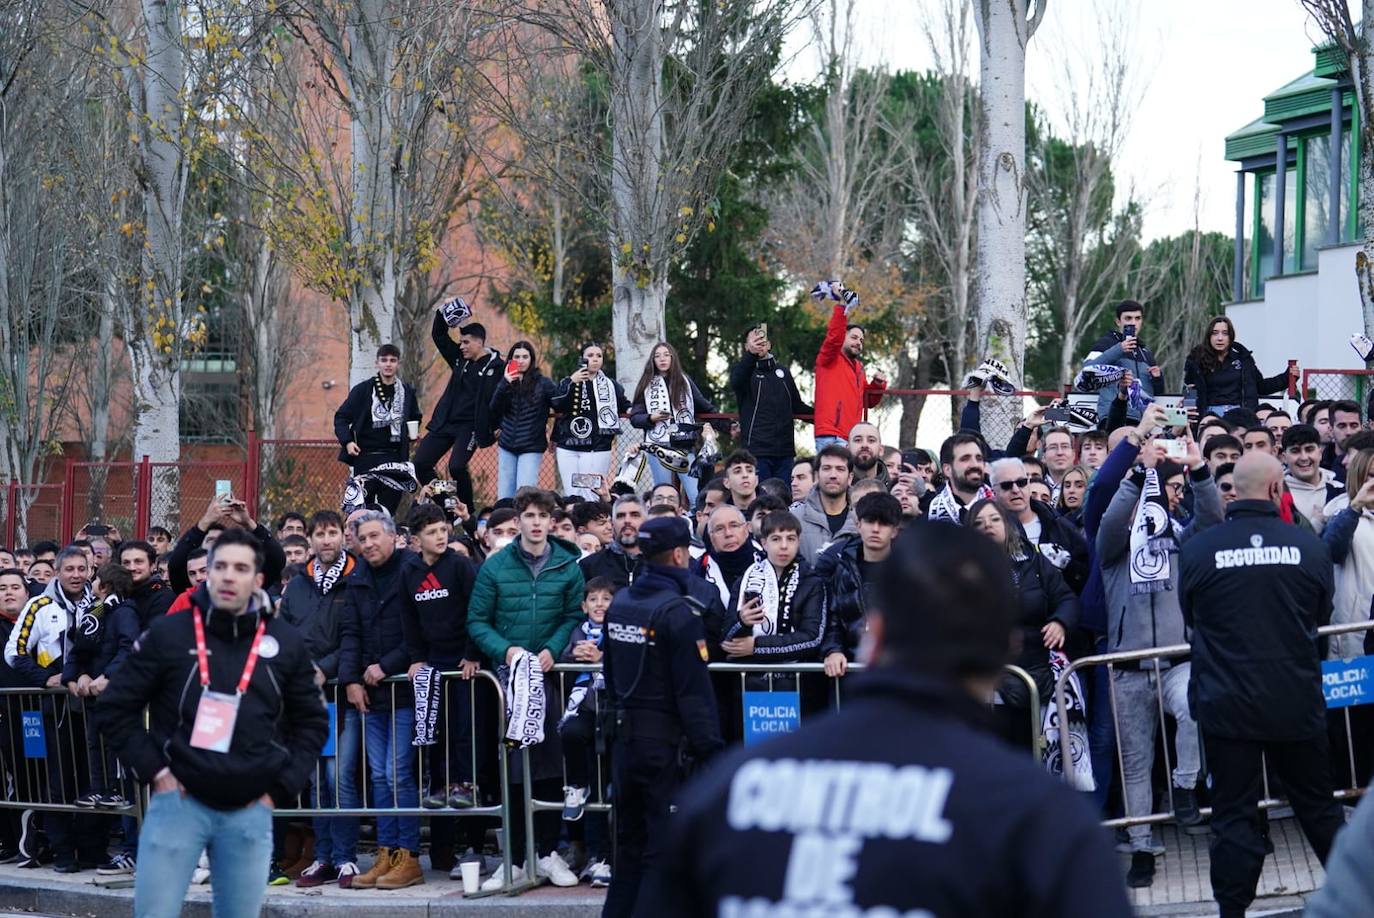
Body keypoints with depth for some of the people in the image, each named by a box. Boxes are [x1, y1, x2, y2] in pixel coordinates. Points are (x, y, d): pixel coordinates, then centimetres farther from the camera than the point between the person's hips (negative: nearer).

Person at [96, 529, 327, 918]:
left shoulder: (286, 643, 6)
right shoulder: (168, 633, -1)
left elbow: (311, 723, 15)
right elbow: (115, 708, 4)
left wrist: (282, 788, 5)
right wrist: (153, 770, -4)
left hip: (250, 810, 2)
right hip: (179, 800, -2)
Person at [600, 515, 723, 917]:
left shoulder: (619, 604, 8)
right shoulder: (678, 611, -17)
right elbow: (694, 690, -19)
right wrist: (709, 749, -16)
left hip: (625, 737, 8)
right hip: (667, 742, -8)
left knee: (629, 841, 17)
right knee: (666, 847, -3)